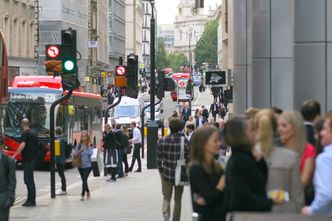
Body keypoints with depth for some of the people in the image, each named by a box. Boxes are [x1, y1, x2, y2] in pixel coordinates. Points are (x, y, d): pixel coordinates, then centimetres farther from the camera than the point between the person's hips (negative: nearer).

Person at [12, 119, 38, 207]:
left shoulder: (25, 133, -12)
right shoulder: (34, 134, 14)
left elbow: (23, 145, -24)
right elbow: (36, 146, 21)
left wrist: (15, 155, -24)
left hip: (27, 159, -8)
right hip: (33, 159, 8)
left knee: (29, 180, -5)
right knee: (28, 180, 14)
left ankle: (32, 201, -5)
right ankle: (30, 200, 17)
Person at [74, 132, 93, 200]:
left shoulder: (90, 145, -2)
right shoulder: (79, 145, 2)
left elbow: (90, 153, -14)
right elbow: (74, 154, 0)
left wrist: (89, 146, -14)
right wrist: (80, 151, -15)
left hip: (88, 165, -3)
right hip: (80, 165, 3)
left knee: (84, 179, -15)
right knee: (84, 180, 12)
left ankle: (83, 194, -15)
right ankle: (87, 192, 34)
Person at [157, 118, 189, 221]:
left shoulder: (162, 141, -6)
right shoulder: (185, 141, -9)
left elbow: (159, 159, -1)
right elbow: (188, 158, -3)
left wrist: (160, 170, 14)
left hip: (166, 173, 0)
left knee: (166, 198, 12)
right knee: (177, 200, 14)